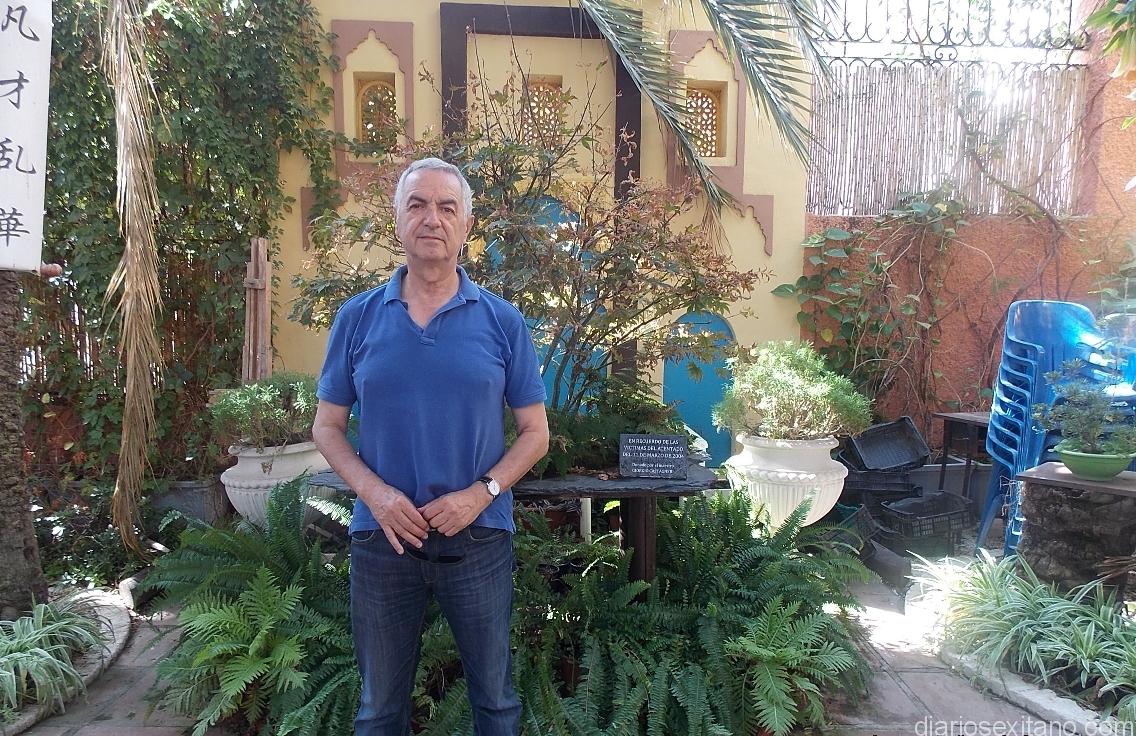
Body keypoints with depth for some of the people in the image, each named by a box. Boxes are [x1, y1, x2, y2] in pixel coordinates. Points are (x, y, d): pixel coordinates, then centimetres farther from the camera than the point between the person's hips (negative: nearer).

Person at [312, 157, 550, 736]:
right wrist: (375, 493, -13)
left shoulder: (502, 321, -3)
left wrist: (481, 494, -15)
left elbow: (535, 433, 0)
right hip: (382, 534, 1)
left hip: (478, 535, -1)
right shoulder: (357, 317, 0)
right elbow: (327, 427, 4)